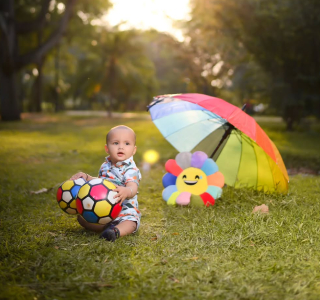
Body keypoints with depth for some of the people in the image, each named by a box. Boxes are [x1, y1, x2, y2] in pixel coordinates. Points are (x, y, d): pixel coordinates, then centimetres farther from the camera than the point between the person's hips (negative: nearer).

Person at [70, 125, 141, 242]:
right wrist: (86, 177, 10)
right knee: (81, 216, -6)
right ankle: (105, 227, -27)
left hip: (124, 209, -7)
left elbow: (133, 188, -33)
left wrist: (126, 191, -58)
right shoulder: (105, 166, 8)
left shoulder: (131, 170, -14)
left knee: (130, 221, -37)